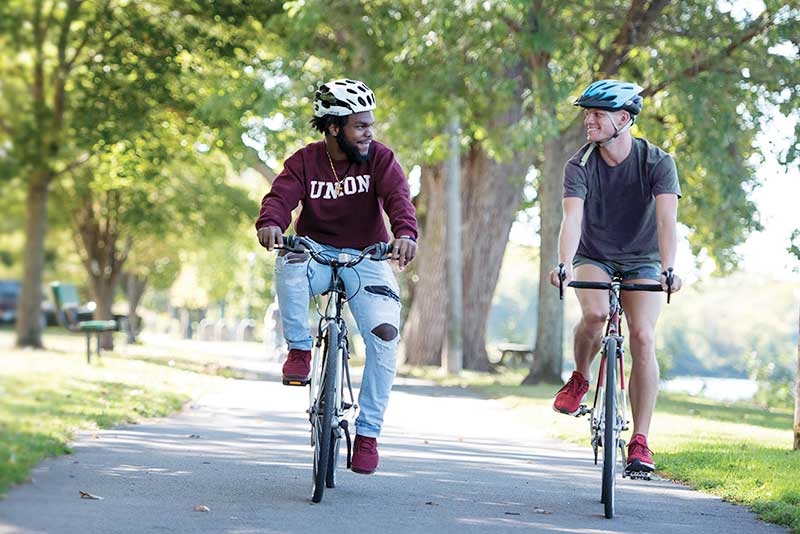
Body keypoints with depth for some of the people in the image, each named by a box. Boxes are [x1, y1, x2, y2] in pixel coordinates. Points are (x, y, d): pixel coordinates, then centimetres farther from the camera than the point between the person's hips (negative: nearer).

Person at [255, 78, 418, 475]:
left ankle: (368, 432, -10)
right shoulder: (304, 161, -4)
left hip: (365, 257, 1)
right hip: (318, 252, 0)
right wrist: (269, 223, -44)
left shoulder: (379, 158, -5)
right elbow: (282, 195, -20)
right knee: (289, 260, -37)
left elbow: (397, 196, -22)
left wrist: (405, 233, -44)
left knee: (385, 332, -21)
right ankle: (299, 350, -18)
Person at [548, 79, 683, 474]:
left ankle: (640, 442, -16)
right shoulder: (580, 164, -14)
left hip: (642, 262, 0)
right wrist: (564, 265, -45)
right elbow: (572, 218, -27)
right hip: (594, 259, 0)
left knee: (643, 337, -20)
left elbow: (667, 218, -29)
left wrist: (668, 269, -45)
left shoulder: (657, 162, -17)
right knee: (595, 313, -32)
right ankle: (579, 379, -2)